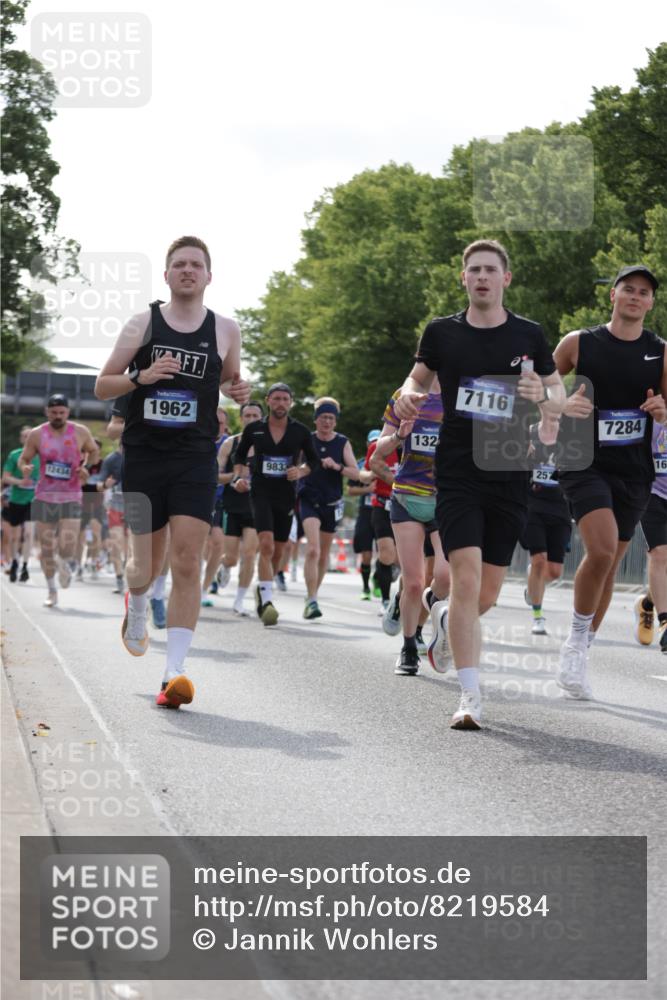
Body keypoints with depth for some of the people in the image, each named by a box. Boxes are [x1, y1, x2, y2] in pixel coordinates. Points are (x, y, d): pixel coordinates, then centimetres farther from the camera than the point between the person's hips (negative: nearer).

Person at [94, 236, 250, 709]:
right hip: (143, 457, 0)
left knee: (187, 562, -12)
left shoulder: (226, 330, 5)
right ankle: (136, 606, 45)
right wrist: (141, 376, -15)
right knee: (147, 565, 7)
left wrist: (240, 390, -2)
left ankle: (175, 672, -12)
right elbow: (102, 386, 5)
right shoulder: (142, 323, 2)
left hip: (196, 460, 0)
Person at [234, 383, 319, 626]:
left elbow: (313, 460, 12)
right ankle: (266, 599, -22)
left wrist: (300, 471, -7)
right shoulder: (254, 429, 1)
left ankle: (263, 590, 34)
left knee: (277, 552, 10)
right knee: (266, 544, -20)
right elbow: (240, 455, 15)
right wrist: (238, 476, -1)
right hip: (261, 494, -2)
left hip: (286, 496, 2)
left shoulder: (300, 431, 1)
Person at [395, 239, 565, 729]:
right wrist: (408, 396, -5)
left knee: (487, 595, 6)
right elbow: (419, 378, 18)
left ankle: (446, 617, 42)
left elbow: (559, 397, 11)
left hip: (510, 474, 2)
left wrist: (543, 395, -13)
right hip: (458, 473, -1)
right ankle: (471, 697, -11)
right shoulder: (442, 332, 4)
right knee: (466, 578, -16)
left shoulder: (529, 335, 3)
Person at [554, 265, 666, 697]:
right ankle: (577, 637, -3)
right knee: (602, 550, -23)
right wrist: (563, 406, -12)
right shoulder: (579, 343, -1)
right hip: (586, 463, -3)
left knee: (609, 563, 8)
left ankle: (579, 653, 23)